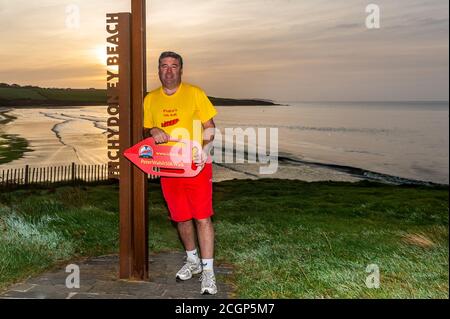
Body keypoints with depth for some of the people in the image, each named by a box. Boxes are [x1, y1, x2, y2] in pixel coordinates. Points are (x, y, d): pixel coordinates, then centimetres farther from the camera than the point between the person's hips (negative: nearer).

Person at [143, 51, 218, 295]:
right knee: (181, 218, 12)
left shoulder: (195, 93, 0)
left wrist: (204, 150, -18)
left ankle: (208, 271, 2)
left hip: (196, 165, -3)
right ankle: (192, 260, 33)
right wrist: (153, 132, -6)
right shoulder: (150, 99, 10)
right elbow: (145, 130, 19)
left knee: (202, 218, -6)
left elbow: (210, 127, 0)